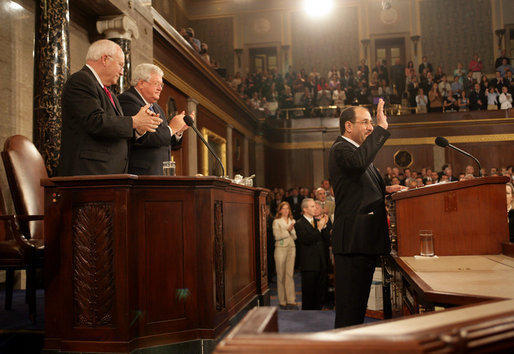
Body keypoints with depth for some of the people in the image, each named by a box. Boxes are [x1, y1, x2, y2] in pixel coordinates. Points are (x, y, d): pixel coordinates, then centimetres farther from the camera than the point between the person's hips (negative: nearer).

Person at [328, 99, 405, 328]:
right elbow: (359, 162, -34)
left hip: (366, 240, 10)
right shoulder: (340, 149, -10)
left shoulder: (355, 150, 23)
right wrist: (382, 128, -25)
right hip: (353, 239, -10)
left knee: (359, 302, 17)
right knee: (349, 304, -5)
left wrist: (385, 189, 15)